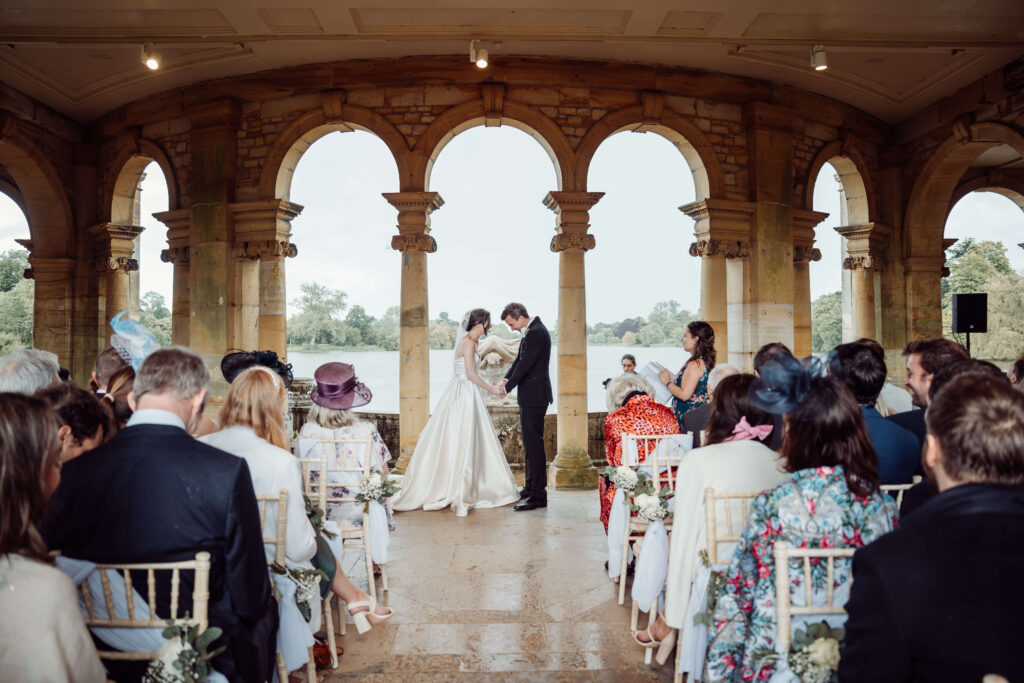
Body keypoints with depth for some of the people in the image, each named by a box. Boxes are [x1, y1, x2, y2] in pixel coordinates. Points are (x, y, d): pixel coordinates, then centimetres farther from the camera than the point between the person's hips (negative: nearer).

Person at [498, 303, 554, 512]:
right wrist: (506, 379, 4)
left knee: (534, 444, -8)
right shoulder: (532, 330, 15)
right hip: (530, 396, 11)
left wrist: (508, 388, -9)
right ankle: (531, 487, 29)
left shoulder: (536, 333, -18)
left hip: (534, 396, -11)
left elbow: (525, 364, -19)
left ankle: (539, 495, -5)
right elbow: (519, 360, 18)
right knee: (530, 443, 18)